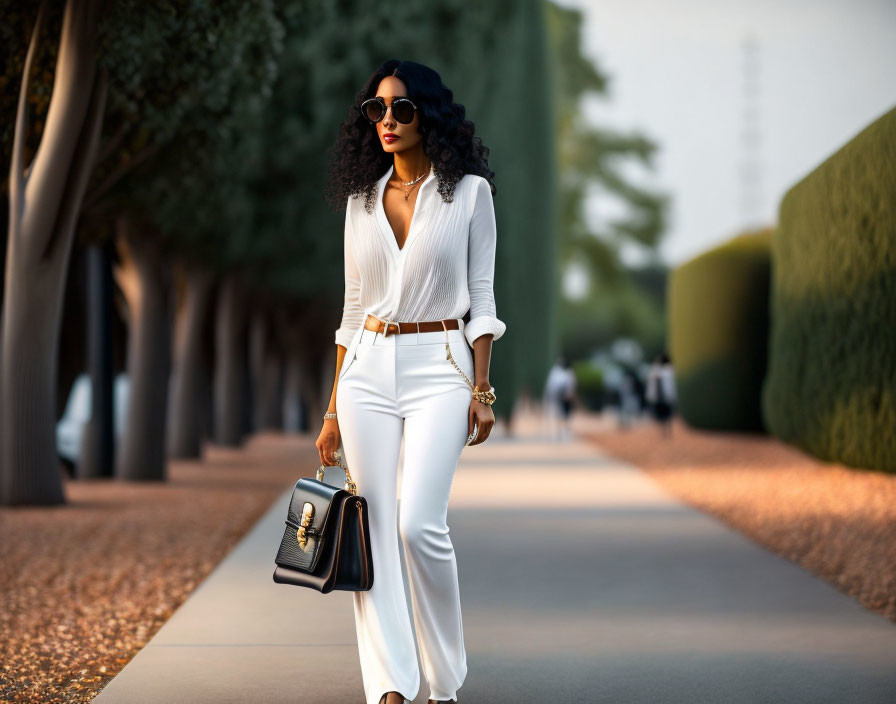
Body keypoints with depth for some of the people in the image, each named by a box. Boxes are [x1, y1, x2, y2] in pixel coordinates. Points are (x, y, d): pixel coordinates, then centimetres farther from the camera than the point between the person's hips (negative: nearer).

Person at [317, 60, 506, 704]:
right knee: (374, 530, -3)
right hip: (368, 368, 4)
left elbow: (480, 299, 1)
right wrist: (334, 408, 12)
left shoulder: (468, 191, 2)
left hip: (440, 367, -4)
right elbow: (354, 309, 14)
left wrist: (481, 391, -7)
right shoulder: (362, 198, 12)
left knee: (419, 524, -15)